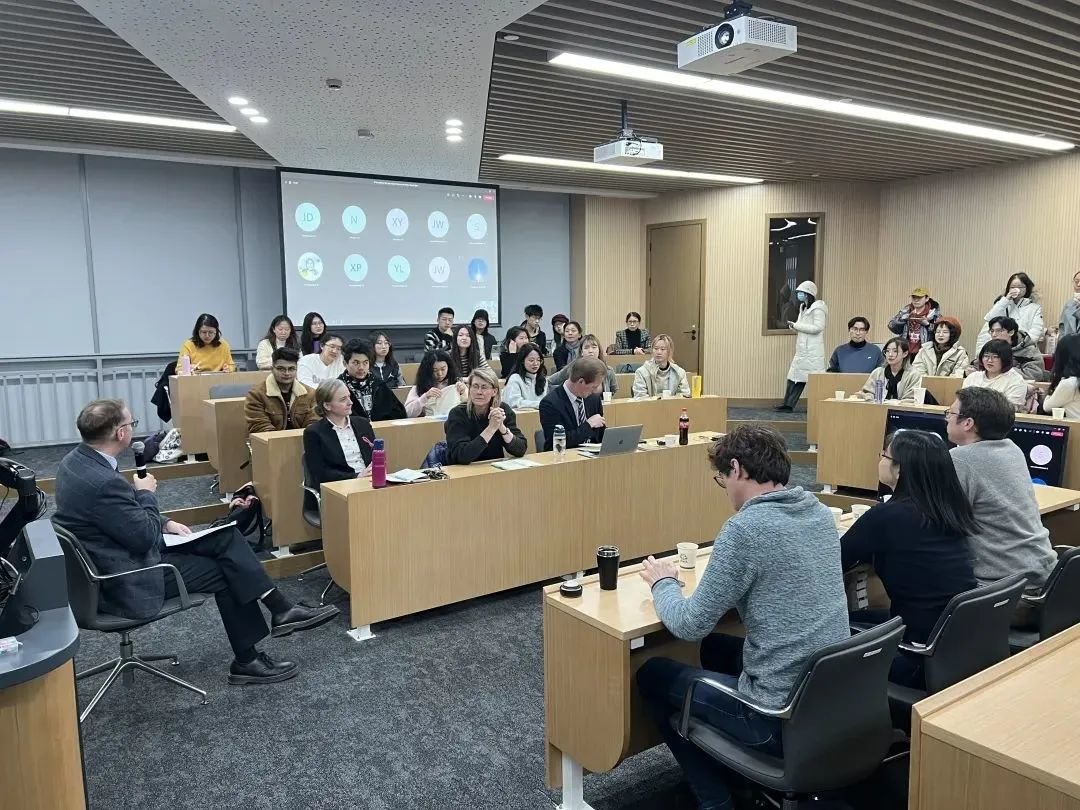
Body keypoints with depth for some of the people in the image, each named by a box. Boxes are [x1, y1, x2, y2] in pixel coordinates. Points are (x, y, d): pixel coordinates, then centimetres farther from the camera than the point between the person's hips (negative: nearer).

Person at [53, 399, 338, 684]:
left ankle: (281, 610, 3)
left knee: (226, 537, 3)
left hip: (119, 552, 9)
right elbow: (144, 539, -22)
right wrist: (146, 494, -8)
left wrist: (164, 523, 4)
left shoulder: (78, 460, 0)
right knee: (224, 572, 2)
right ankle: (247, 661, 16)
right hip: (125, 580, -9)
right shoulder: (103, 482, -31)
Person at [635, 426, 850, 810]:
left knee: (652, 675, 13)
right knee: (717, 648, 30)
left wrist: (663, 582, 2)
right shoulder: (820, 513, 2)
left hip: (782, 717, -8)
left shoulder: (746, 527, -22)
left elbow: (690, 626, -15)